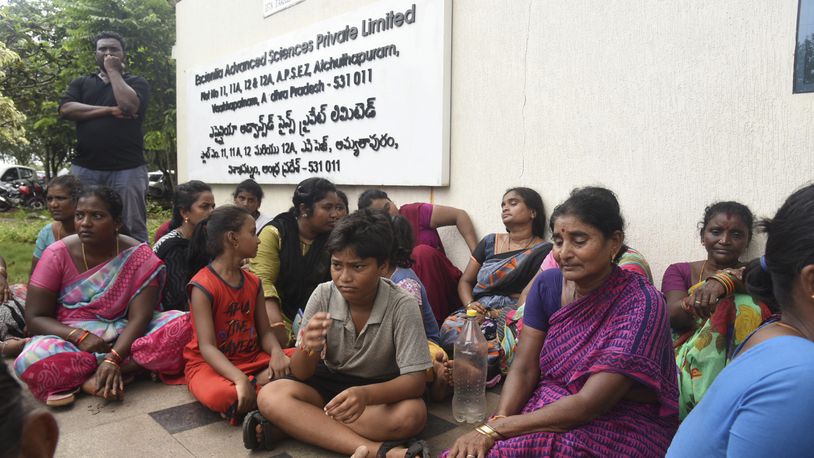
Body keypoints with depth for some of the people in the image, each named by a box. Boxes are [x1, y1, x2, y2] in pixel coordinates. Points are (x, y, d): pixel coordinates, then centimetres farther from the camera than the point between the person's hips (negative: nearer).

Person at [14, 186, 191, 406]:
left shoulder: (139, 256, -9)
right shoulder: (57, 254, -7)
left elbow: (139, 318, -16)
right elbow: (35, 317, -6)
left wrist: (113, 359, -32)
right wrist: (79, 336, -23)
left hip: (124, 340, 0)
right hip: (72, 341, 0)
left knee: (183, 324, -26)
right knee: (32, 361, -34)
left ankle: (99, 377, -24)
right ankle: (132, 369, -18)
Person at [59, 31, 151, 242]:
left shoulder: (137, 83, 10)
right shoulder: (81, 83, 19)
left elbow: (129, 105, -12)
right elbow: (66, 109, 1)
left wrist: (112, 70, -1)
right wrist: (109, 110, -7)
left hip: (127, 168, -3)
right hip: (84, 167, 3)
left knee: (132, 229, -3)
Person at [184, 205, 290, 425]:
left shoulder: (253, 282, 7)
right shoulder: (203, 286, -14)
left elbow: (265, 332, 5)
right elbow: (207, 346, -19)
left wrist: (277, 353, -19)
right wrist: (240, 378, -34)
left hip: (252, 360, 6)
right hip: (211, 365, -6)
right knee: (220, 395, -40)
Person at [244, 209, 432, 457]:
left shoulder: (402, 305, -21)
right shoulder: (323, 295, -14)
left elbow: (414, 381, -24)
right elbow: (300, 374, -11)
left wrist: (365, 394, -44)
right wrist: (309, 348, -36)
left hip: (381, 388, -1)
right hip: (330, 380, 2)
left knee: (412, 414, -34)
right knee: (270, 396, -24)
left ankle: (288, 426, -23)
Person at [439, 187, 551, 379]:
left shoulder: (543, 251, 4)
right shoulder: (489, 242, 19)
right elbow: (465, 280, 18)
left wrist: (494, 314, -16)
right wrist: (470, 304, -4)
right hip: (479, 311, 4)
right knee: (450, 328, -30)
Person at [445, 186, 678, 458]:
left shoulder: (641, 304, -18)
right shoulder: (547, 284, -1)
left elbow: (589, 403, -22)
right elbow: (523, 369, -2)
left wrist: (494, 430, -24)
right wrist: (498, 421, -21)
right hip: (552, 410, 4)